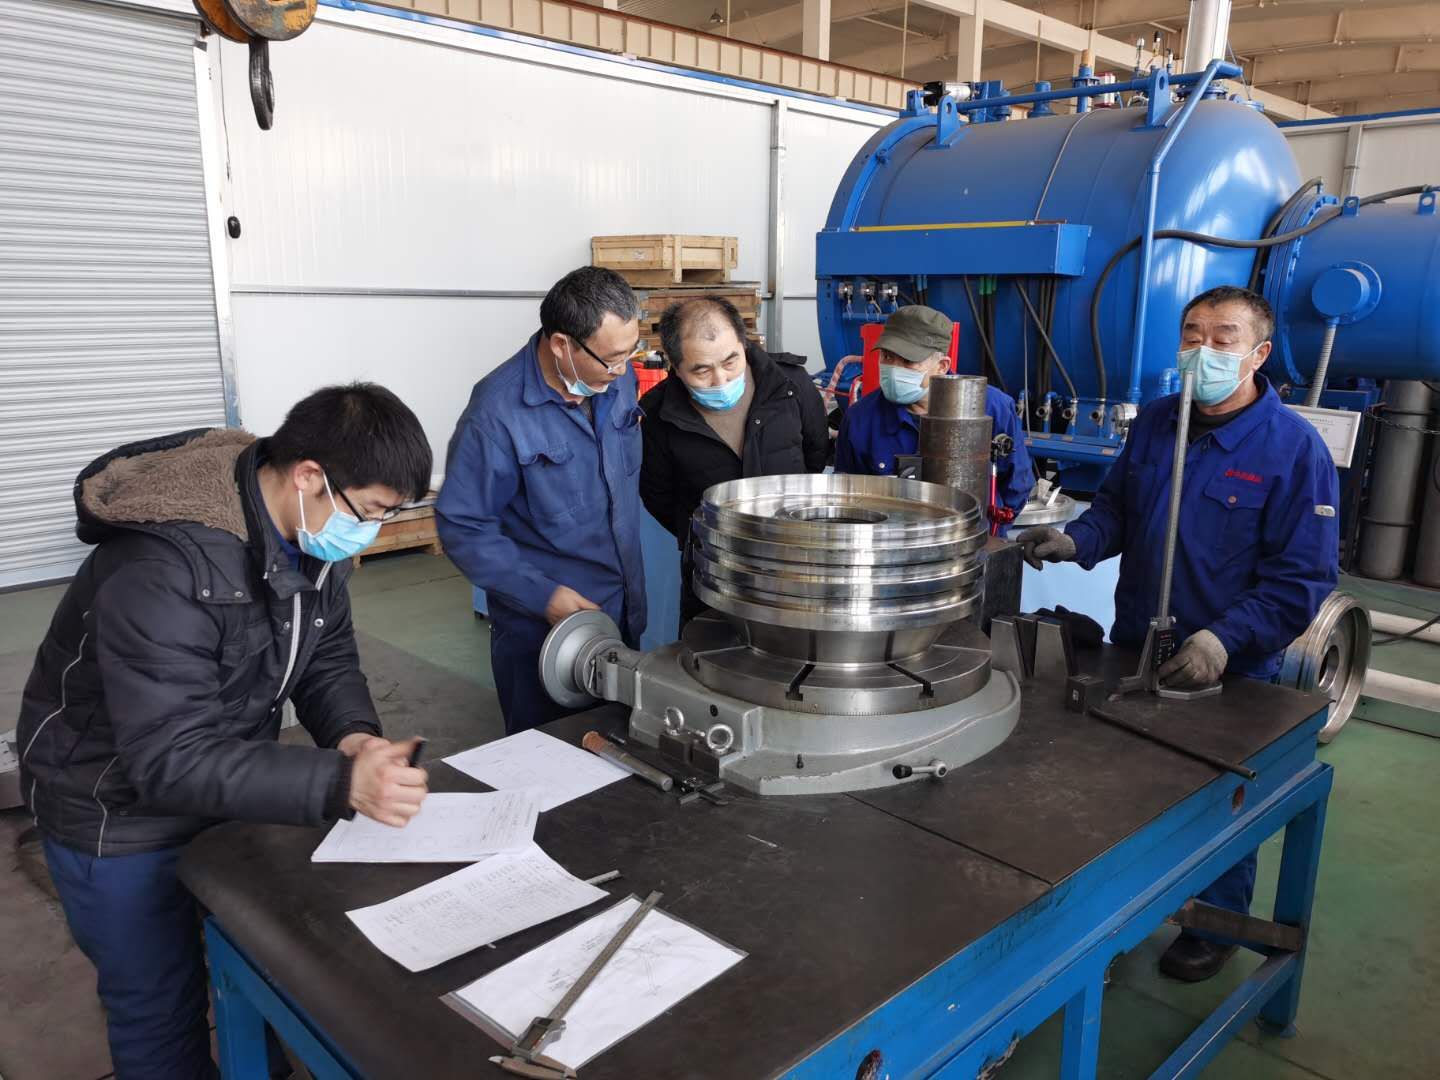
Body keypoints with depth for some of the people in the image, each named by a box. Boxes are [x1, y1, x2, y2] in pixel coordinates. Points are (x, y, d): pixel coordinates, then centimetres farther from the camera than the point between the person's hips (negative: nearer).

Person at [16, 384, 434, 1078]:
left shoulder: (312, 530, -11)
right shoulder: (163, 569, -36)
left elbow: (327, 657, -1)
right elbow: (170, 760, -36)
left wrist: (353, 735, -22)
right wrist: (341, 785, -45)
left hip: (231, 782, 7)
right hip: (123, 815, -7)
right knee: (163, 1011, 12)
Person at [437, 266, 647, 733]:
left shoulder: (618, 379, -2)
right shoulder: (497, 412, -22)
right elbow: (462, 527, -18)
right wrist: (542, 595, -21)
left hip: (625, 615, 6)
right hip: (543, 629, -6)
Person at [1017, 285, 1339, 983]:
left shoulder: (1294, 448, -16)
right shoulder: (1153, 423, -1)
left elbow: (1303, 577, -18)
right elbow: (1116, 506, 9)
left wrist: (1225, 639, -30)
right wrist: (1076, 541, -13)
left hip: (1231, 671, -4)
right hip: (1135, 651, 5)